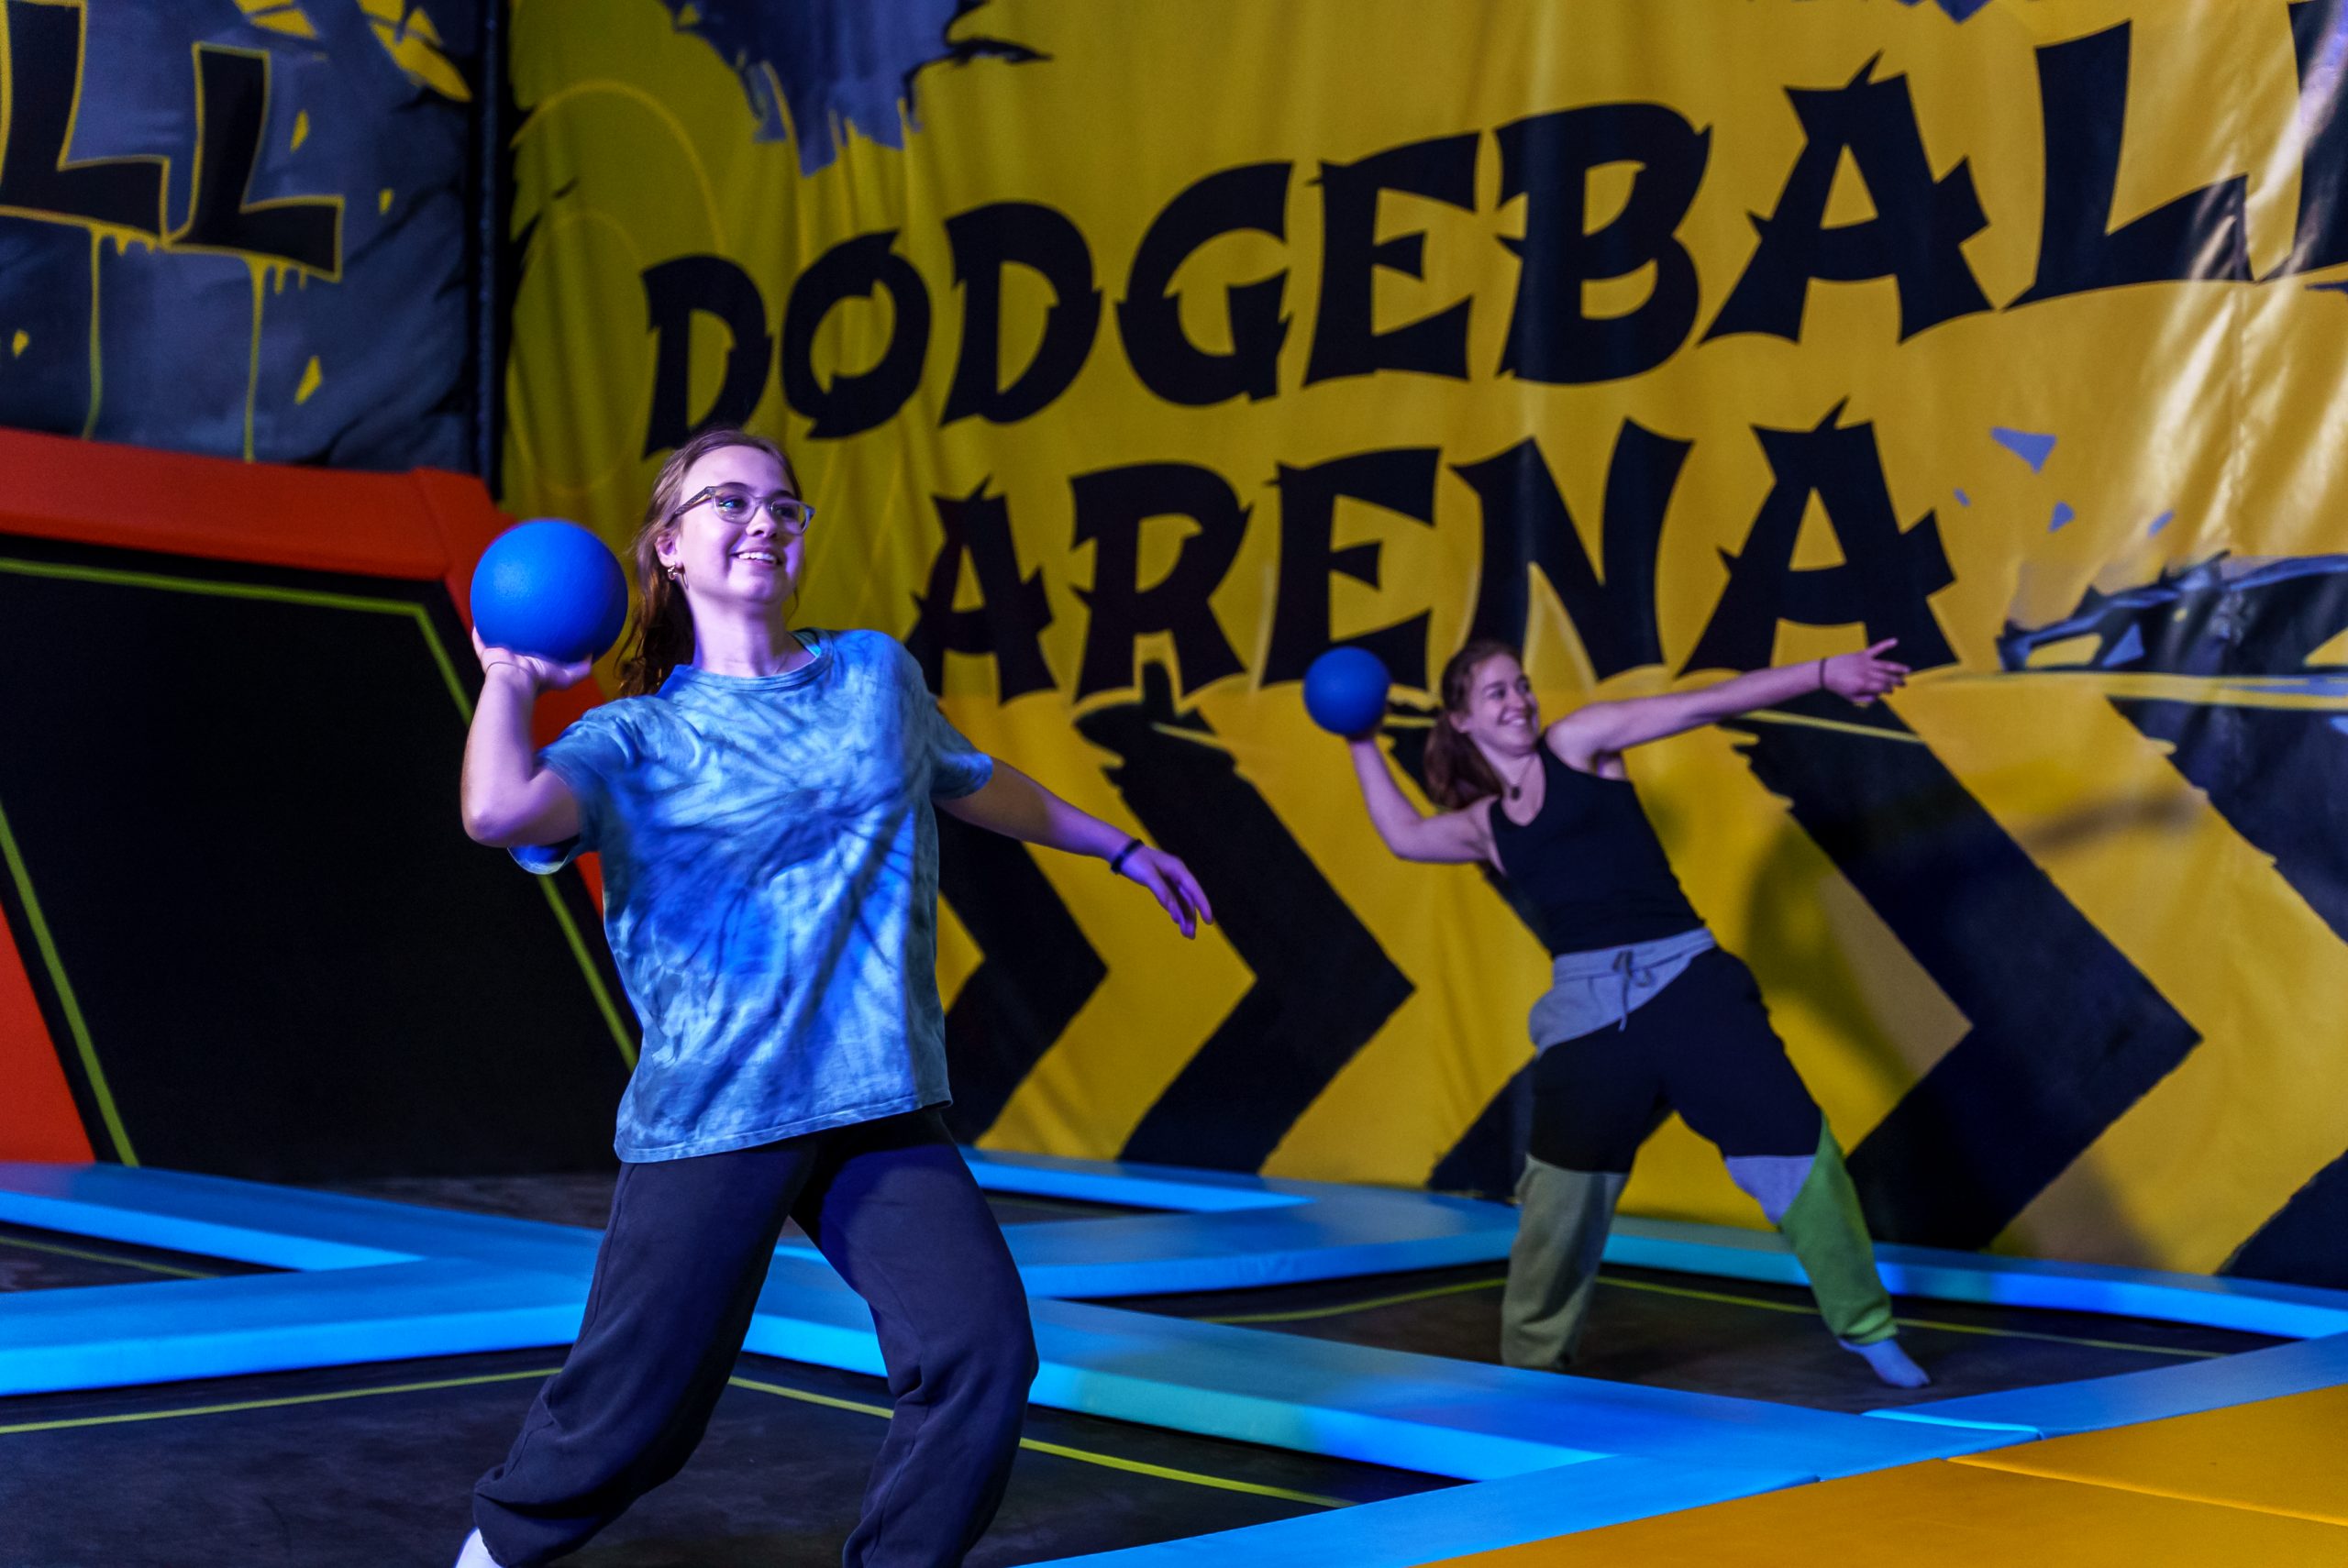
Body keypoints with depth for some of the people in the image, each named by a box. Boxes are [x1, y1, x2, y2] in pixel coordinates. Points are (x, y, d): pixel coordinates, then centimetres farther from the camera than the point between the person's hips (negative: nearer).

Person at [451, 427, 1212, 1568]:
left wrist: (1119, 847, 40)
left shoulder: (877, 673, 11)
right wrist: (508, 680, -6)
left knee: (981, 1355, -12)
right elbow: (501, 811, -23)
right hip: (711, 1117, -4)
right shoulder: (637, 738, -2)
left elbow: (975, 784, 30)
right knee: (630, 1411, 1)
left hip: (882, 1109, 4)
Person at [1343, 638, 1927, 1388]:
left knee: (1792, 1141, -8)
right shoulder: (1484, 824, 18)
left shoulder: (1578, 742, 7)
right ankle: (1531, 1359, 22)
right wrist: (1363, 745, 34)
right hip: (1587, 1005, 3)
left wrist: (1822, 672, -5)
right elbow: (1404, 834, 36)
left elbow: (1704, 704, 1)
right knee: (1561, 1192, 2)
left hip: (1685, 977, -3)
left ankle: (1866, 1327, 6)